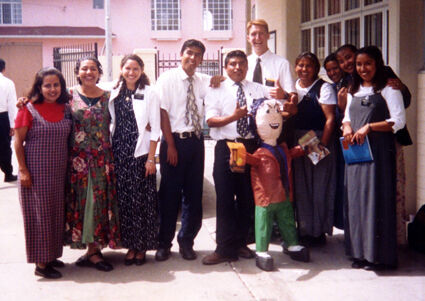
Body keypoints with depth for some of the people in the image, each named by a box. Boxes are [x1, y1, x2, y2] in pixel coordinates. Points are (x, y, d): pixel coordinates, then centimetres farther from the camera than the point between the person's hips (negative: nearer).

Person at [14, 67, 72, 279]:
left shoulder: (66, 109, 6)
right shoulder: (29, 109, -8)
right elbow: (18, 141, -7)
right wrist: (23, 170, -12)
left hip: (59, 172, 5)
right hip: (36, 172, -5)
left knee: (57, 214, 11)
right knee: (39, 214, 1)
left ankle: (51, 255, 25)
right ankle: (41, 263, 9)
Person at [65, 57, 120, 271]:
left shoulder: (107, 97, 7)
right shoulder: (69, 96, 3)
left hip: (102, 158, 2)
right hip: (77, 158, -2)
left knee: (100, 199, 4)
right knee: (80, 199, 0)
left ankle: (94, 249, 15)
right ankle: (93, 251, 10)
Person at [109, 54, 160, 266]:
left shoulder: (148, 93, -1)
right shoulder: (115, 93, 10)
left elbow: (154, 128, -4)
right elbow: (112, 124, 14)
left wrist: (151, 158, -9)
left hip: (140, 153, -3)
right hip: (119, 153, 3)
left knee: (141, 199, 0)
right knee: (123, 200, 5)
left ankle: (142, 246, 12)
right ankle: (130, 245, 16)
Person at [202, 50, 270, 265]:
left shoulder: (259, 90, 13)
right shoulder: (217, 90, 6)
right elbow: (211, 120, -6)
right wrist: (234, 116, -22)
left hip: (252, 146, 3)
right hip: (226, 148, -2)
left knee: (247, 197, 10)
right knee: (225, 198, -2)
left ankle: (241, 243, 24)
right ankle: (225, 249, 5)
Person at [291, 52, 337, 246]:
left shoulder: (323, 88, -4)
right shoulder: (293, 88, 12)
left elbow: (330, 119, -10)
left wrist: (322, 145, -18)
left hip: (319, 140, -5)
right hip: (297, 142, 5)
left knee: (319, 186, -1)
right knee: (300, 186, 8)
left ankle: (318, 232, 9)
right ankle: (304, 230, 19)